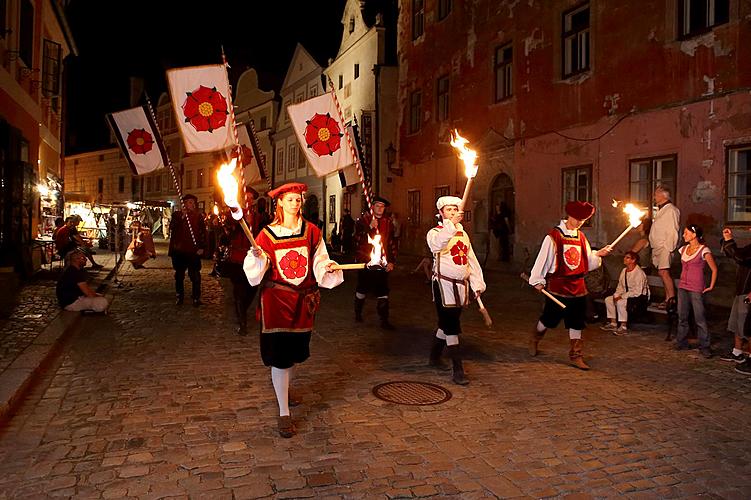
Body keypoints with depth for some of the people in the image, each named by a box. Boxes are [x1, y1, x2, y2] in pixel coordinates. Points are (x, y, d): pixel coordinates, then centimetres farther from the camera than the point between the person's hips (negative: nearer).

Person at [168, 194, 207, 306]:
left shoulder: (198, 216, 8)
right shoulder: (177, 215, 9)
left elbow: (203, 233, 6)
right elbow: (171, 228, -6)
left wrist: (202, 247, -3)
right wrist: (181, 218, -16)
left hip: (193, 251, -1)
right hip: (179, 250, 2)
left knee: (195, 276, -4)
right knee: (179, 275, 9)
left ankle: (196, 298, 4)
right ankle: (180, 296, 21)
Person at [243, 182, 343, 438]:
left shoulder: (312, 231, 3)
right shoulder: (267, 234, -2)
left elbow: (319, 265, 5)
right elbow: (257, 271, -6)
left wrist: (329, 266, -16)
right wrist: (256, 256, -25)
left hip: (304, 299, 3)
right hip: (276, 299, -3)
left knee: (294, 350, 17)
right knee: (279, 355, -4)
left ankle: (283, 389, 45)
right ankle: (284, 413, 5)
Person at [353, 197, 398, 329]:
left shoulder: (388, 222, 8)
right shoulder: (363, 220, -1)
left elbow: (391, 243, 11)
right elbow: (357, 238, -12)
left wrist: (391, 261, 6)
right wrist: (370, 227, -22)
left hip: (382, 263, 2)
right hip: (365, 261, -2)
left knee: (383, 293, -2)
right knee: (362, 289, 13)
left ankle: (384, 321, 4)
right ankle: (358, 314, 33)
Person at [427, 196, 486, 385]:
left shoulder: (463, 234, 14)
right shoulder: (435, 232, -8)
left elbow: (471, 260, 15)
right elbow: (436, 244, -34)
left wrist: (477, 284, 9)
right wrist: (452, 224, -48)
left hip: (462, 285, 7)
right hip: (444, 285, -7)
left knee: (447, 324, 17)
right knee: (452, 328, -8)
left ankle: (434, 357, 36)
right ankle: (458, 371, -4)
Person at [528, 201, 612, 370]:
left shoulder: (581, 237, 9)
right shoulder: (554, 236, -10)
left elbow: (588, 262, 12)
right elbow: (543, 258, -8)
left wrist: (598, 254, -5)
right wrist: (537, 280, -7)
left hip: (578, 286, 5)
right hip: (558, 285, -5)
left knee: (576, 323, 7)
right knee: (550, 319, 8)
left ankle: (576, 356, 15)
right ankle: (534, 339, 35)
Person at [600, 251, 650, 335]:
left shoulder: (639, 273, -21)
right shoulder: (624, 271, 5)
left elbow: (637, 292, -25)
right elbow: (620, 286, 11)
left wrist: (621, 297, -23)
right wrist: (616, 295, -8)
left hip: (640, 297, -9)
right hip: (627, 295, 9)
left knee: (621, 302, -32)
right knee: (608, 299, -5)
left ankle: (623, 327, -22)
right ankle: (613, 323, 2)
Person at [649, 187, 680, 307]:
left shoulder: (671, 210, -9)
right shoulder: (660, 210, 21)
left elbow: (672, 231, -15)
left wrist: (668, 248, -19)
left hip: (665, 247, -10)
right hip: (657, 247, 10)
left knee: (664, 272, -17)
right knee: (661, 272, 9)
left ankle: (672, 299, -15)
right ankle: (667, 299, 13)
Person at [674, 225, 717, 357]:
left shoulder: (703, 250, -7)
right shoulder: (683, 249, 11)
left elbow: (714, 269, -4)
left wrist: (711, 287, -4)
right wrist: (683, 281, 15)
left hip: (696, 289, -6)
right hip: (683, 287, 6)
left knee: (700, 319, -5)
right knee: (682, 317, 9)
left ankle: (704, 347, 2)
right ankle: (681, 343, 17)